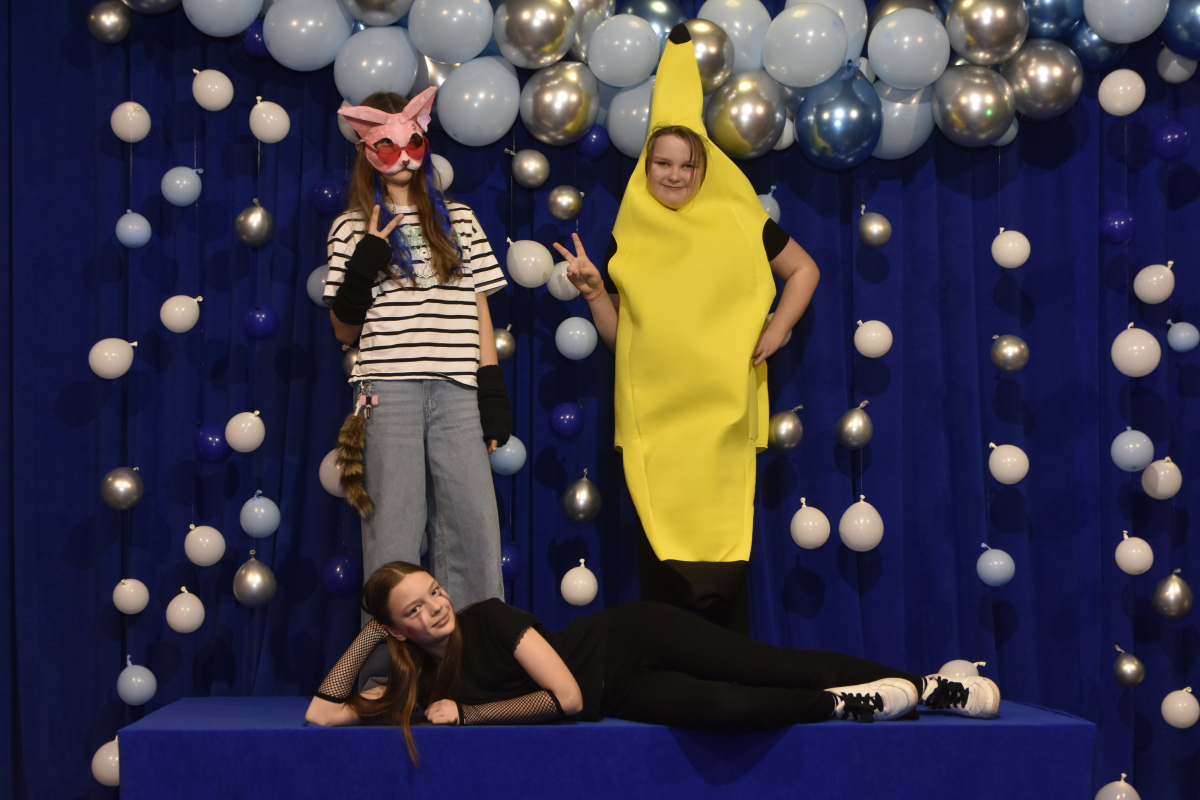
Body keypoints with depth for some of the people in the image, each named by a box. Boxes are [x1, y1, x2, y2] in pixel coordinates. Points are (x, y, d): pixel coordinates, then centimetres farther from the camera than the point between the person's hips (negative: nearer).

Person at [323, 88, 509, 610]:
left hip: (457, 390, 2)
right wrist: (365, 262, -9)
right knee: (392, 527, -2)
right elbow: (343, 330, 6)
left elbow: (479, 313, 14)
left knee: (473, 523, -3)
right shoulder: (353, 228, 10)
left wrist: (493, 395, 6)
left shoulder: (459, 220, 16)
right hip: (388, 390, -1)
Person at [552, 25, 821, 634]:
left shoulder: (737, 225, 3)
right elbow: (616, 334, 10)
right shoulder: (628, 236, 8)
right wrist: (592, 289, -6)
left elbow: (804, 270, 15)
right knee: (658, 542, 1)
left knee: (722, 545, -3)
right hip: (651, 418, 2)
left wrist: (776, 330, 2)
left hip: (722, 415, -1)